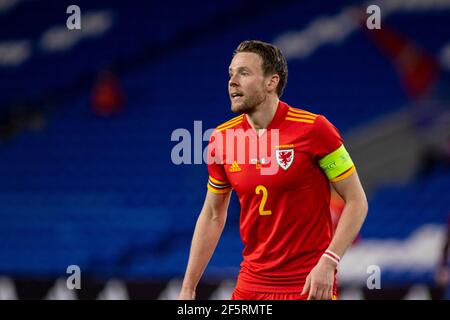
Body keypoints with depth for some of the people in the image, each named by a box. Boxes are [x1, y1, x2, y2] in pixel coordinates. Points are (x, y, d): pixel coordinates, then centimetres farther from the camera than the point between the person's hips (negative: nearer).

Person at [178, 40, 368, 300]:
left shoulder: (314, 129, -12)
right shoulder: (222, 139, 2)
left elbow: (357, 201, -8)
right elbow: (213, 216, 13)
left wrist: (328, 262, -20)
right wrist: (187, 290, 10)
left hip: (308, 286, -4)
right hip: (250, 285, 4)